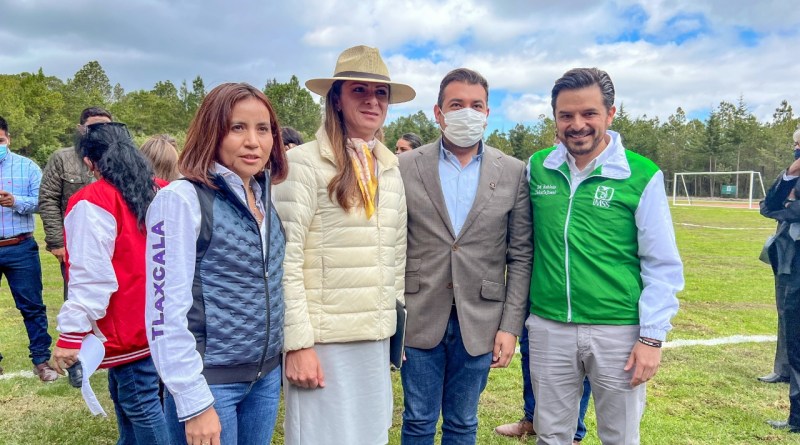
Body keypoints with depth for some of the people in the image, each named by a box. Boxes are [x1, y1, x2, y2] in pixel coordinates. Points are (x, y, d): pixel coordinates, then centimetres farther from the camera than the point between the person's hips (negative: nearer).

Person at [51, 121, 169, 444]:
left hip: (127, 325, -8)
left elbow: (90, 277, -19)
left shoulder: (92, 202, -15)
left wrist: (71, 335, -13)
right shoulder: (160, 193, 5)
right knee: (124, 395, 22)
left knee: (140, 405, 4)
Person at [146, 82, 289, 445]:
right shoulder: (181, 199, -15)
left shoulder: (265, 198, 6)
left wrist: (282, 355, 13)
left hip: (266, 377, 6)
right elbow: (166, 311, -17)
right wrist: (194, 402, -16)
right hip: (209, 383, -6)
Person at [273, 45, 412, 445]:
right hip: (322, 340, -5)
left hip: (376, 340, 6)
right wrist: (297, 342, -14)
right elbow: (286, 261, -11)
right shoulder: (304, 163, -9)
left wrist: (401, 328, 13)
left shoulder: (391, 170, 9)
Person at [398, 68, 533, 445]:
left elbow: (520, 257, 1)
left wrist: (510, 326, -3)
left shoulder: (513, 173, 0)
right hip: (419, 319, 0)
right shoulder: (406, 167, -2)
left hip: (479, 323, 1)